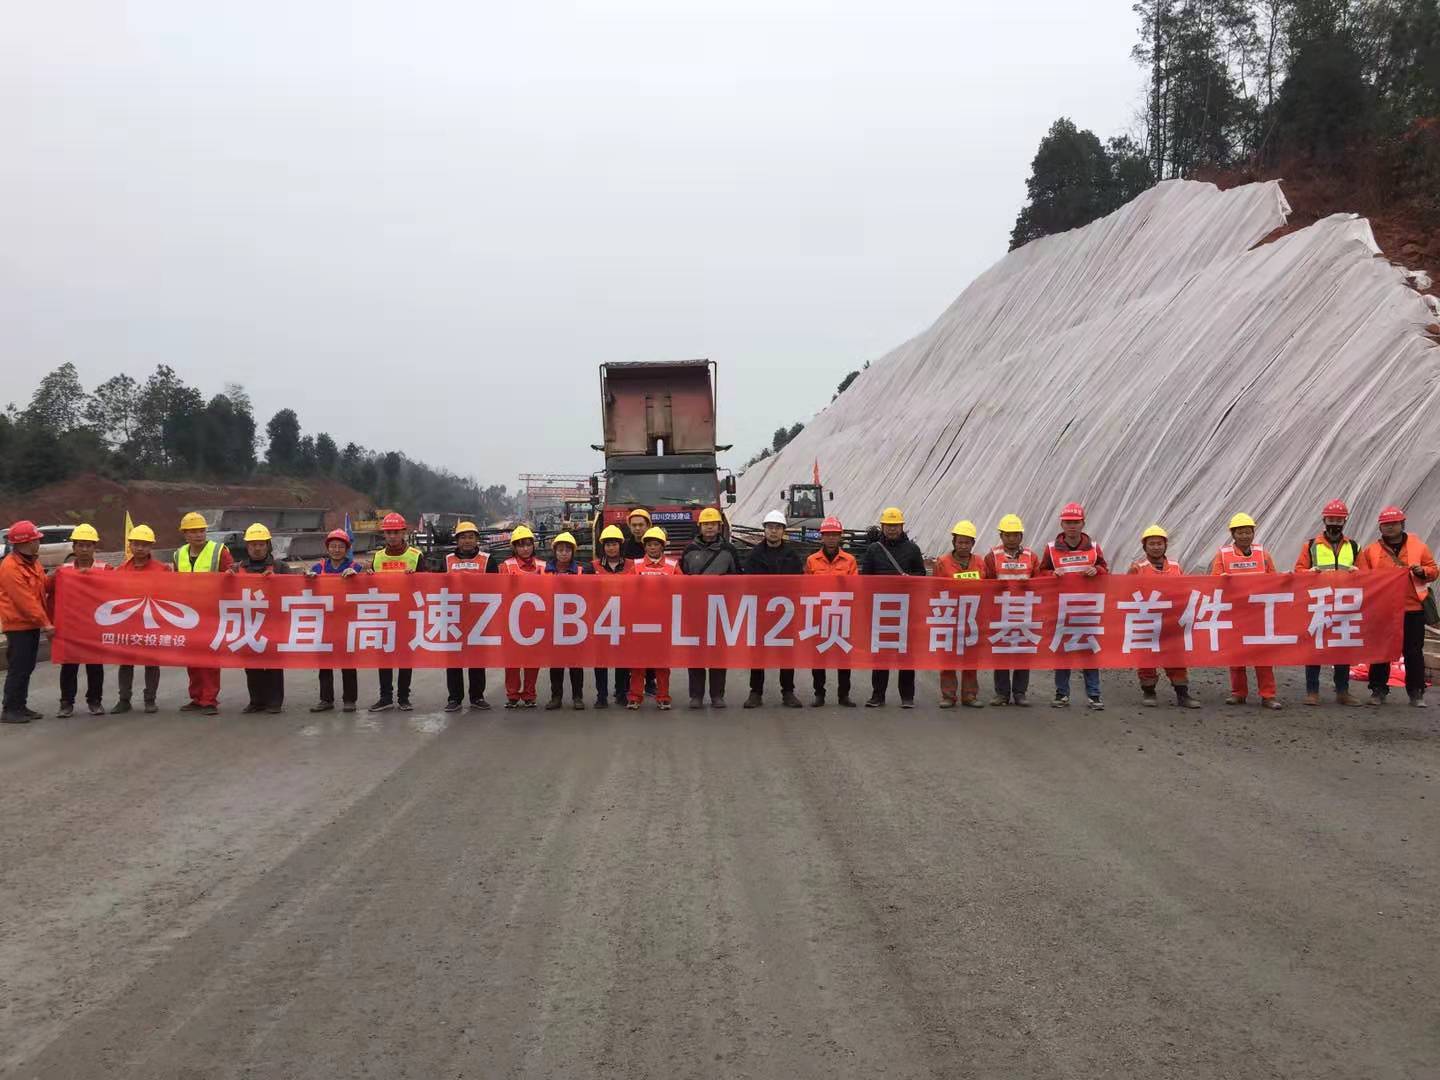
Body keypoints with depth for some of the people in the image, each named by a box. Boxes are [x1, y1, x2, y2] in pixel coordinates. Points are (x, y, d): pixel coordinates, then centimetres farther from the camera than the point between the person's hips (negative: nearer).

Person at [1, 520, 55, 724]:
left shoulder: (32, 562, 12)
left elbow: (41, 590, 19)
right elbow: (24, 600, -21)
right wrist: (44, 623, -19)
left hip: (32, 624, 9)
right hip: (18, 625, -9)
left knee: (26, 668, 12)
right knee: (18, 668, -6)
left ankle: (20, 706, 19)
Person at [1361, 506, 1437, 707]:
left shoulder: (1418, 546, 6)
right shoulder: (1371, 550, 5)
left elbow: (1434, 571, 9)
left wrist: (1422, 571, -10)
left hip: (1413, 609, 0)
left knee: (1414, 652, 3)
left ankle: (1416, 692, 11)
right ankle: (1379, 690, 13)